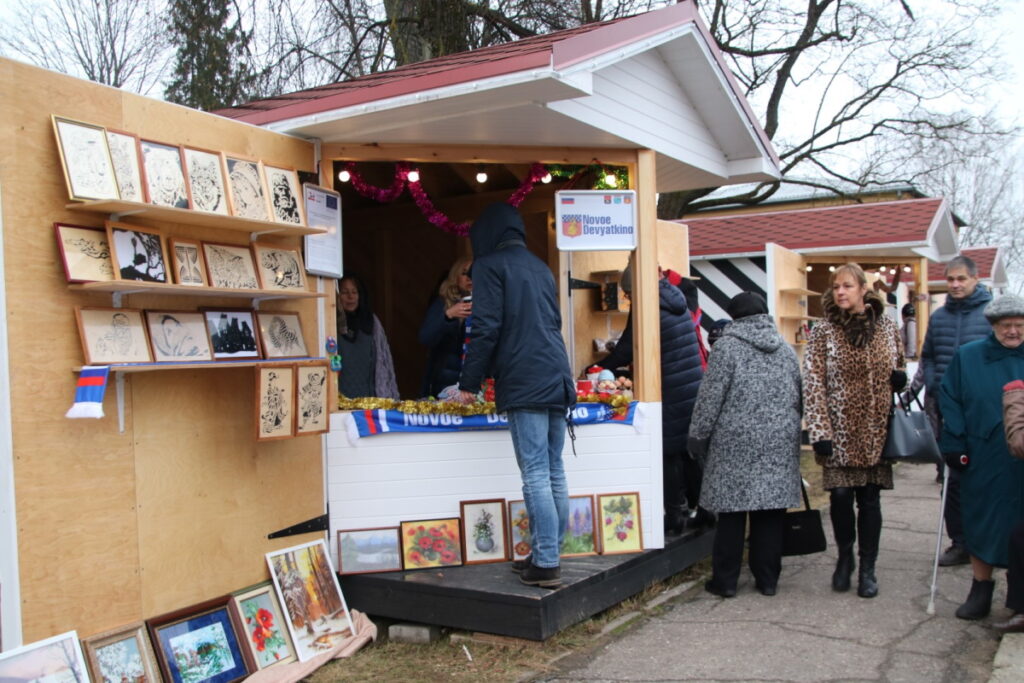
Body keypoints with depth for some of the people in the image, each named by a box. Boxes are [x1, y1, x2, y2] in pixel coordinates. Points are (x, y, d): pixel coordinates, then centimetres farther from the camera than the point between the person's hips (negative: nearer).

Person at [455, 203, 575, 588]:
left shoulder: (490, 264, 0)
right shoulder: (540, 267, 22)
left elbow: (486, 328, -8)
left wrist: (469, 383, -2)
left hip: (523, 384, -7)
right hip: (557, 380, 8)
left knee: (536, 476, -7)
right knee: (554, 473, 9)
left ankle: (546, 564, -6)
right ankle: (547, 554, 17)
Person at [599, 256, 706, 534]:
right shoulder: (677, 301, 12)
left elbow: (625, 351, -12)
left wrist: (599, 368, 2)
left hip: (671, 394, -7)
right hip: (695, 389, 8)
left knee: (670, 453, 1)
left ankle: (675, 515, 4)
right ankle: (703, 509, 19)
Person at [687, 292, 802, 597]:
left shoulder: (727, 346, -6)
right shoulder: (786, 348, 12)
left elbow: (710, 396, -8)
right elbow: (800, 398, 18)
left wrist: (698, 435, 0)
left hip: (736, 442, -4)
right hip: (780, 441, 5)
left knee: (731, 512, 2)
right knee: (771, 511, 8)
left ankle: (725, 580, 8)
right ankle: (767, 579, 15)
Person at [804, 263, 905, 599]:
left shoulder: (886, 326, 6)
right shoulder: (823, 332, -3)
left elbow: (899, 369, 20)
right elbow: (813, 383, -7)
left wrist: (900, 378, -5)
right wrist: (820, 432, -14)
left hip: (876, 430, 2)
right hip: (839, 429, -2)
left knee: (870, 498, 5)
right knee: (840, 495, -2)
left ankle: (867, 568, 18)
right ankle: (844, 556, 23)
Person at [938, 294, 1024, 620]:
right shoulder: (967, 357, 3)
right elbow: (949, 400, 2)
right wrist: (954, 444, -5)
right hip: (983, 461, 0)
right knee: (981, 522, 6)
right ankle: (980, 589, 19)